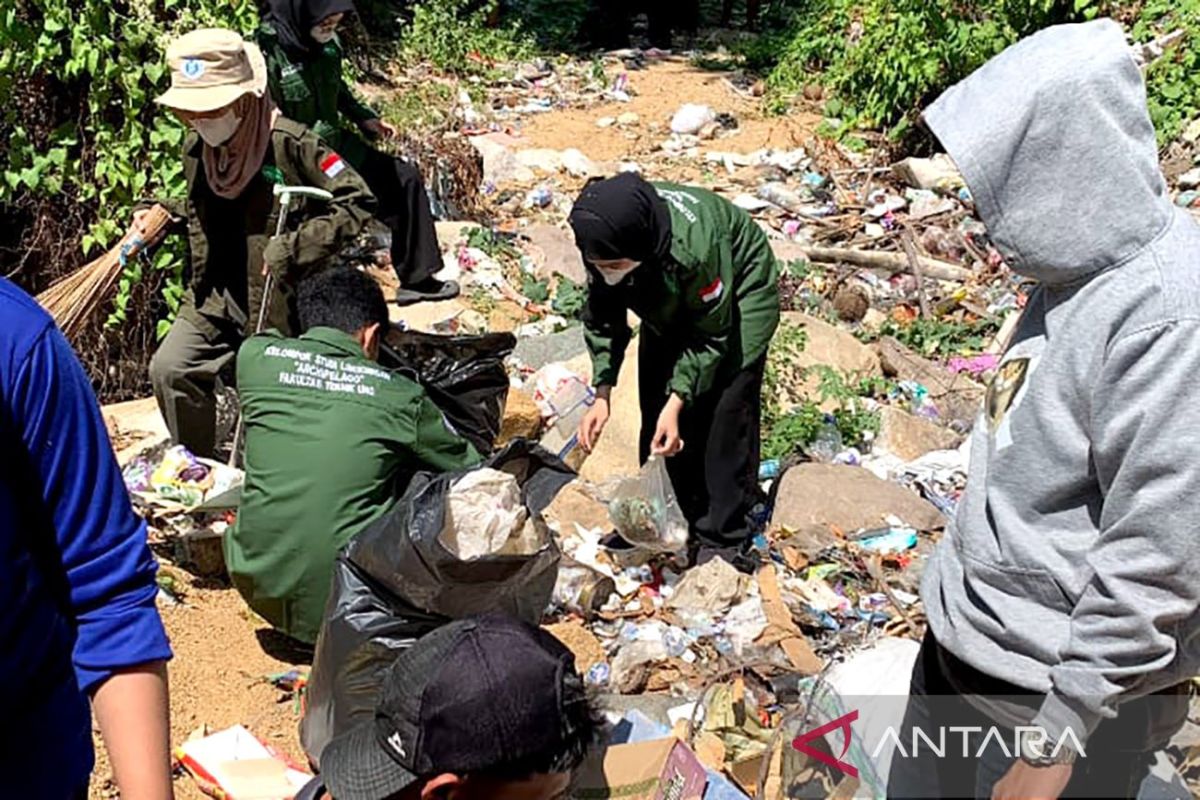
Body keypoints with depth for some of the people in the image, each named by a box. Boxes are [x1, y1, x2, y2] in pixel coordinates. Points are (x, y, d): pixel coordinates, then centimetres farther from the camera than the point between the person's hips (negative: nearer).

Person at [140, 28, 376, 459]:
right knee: (169, 368, -6)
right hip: (216, 295, 6)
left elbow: (358, 203, -20)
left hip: (280, 300, -6)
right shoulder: (195, 148, 3)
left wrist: (293, 248, -25)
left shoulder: (291, 144, -20)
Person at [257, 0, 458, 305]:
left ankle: (417, 278, 16)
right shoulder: (266, 51, -23)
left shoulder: (326, 43, -2)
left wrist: (365, 118, 4)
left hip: (333, 141, 8)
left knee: (406, 178, 9)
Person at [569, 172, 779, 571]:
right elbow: (602, 318, -11)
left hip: (738, 295, -6)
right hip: (672, 300, 6)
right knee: (656, 409, 4)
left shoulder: (694, 244, -42)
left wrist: (676, 402, -33)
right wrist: (602, 395, -20)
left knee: (724, 415, -13)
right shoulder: (606, 244, -26)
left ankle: (723, 541, -4)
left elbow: (710, 334, -28)